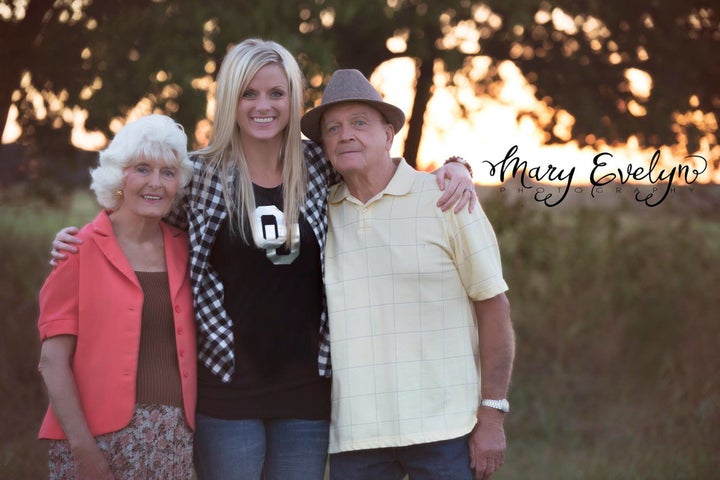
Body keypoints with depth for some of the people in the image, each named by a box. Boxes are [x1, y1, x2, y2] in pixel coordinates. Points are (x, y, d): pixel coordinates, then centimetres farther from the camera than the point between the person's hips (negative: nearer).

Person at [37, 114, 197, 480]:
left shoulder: (184, 250, 9)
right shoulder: (81, 250, -3)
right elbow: (53, 360, -7)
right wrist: (83, 449, -15)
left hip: (174, 441, 4)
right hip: (102, 436, -4)